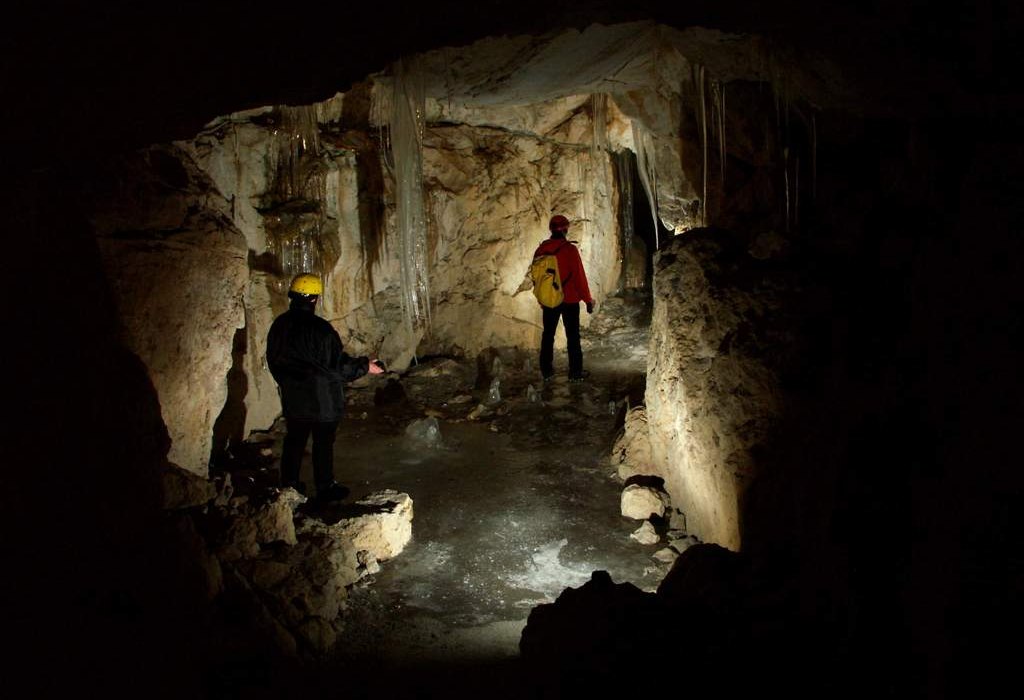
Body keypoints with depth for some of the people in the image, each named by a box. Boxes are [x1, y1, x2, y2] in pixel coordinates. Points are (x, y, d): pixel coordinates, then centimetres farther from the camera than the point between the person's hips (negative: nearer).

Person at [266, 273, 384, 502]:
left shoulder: (279, 325, -1)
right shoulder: (320, 329, -22)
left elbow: (273, 360, 10)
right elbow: (337, 365, -19)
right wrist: (365, 366, -6)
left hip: (292, 398, 6)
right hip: (322, 399, -6)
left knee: (294, 440, 18)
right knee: (323, 443, 8)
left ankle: (289, 484, 29)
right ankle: (325, 487, 19)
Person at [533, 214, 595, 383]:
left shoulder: (541, 250, 0)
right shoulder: (570, 249, -14)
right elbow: (579, 276, -13)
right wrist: (588, 300, -4)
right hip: (570, 300, -4)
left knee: (548, 335, 13)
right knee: (572, 336, 4)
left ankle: (546, 371, 19)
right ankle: (575, 373, 8)